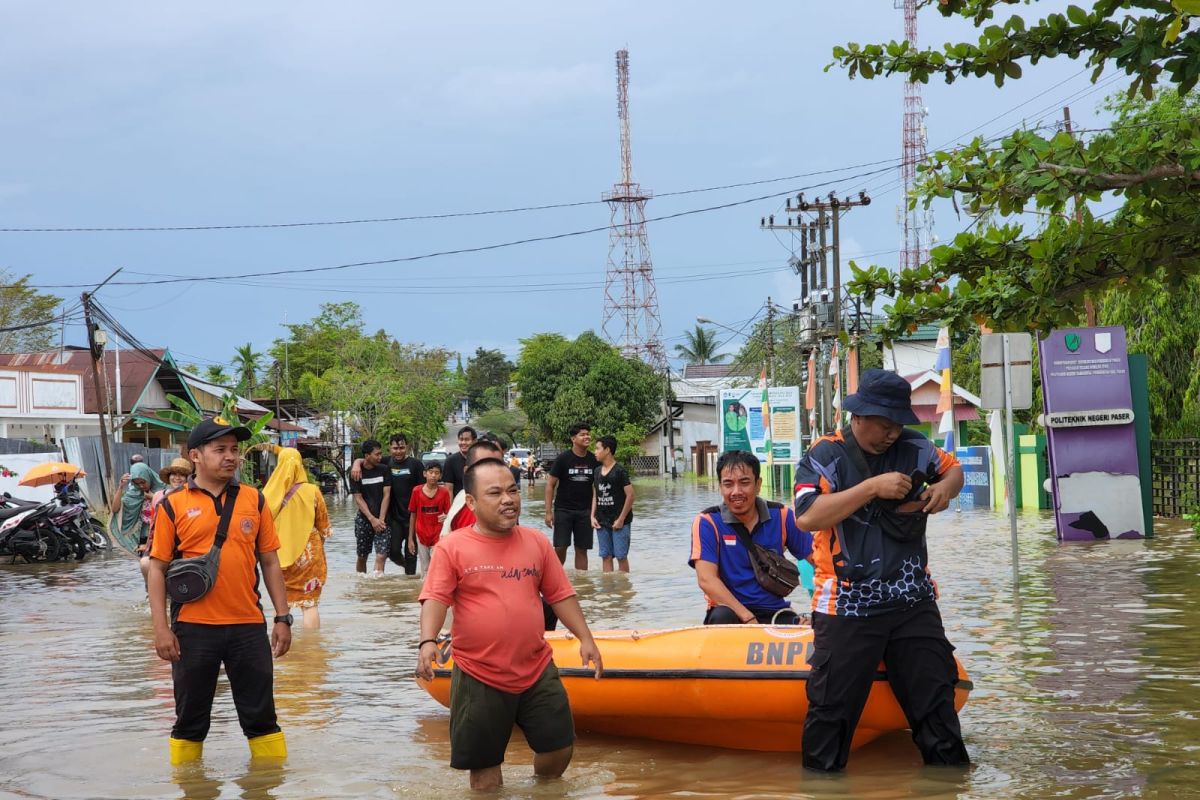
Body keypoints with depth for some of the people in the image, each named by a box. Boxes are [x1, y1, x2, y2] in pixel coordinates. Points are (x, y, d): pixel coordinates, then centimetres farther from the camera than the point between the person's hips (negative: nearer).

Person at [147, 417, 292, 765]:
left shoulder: (254, 500, 7)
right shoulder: (173, 505, 0)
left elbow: (270, 562, 11)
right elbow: (158, 568, 0)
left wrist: (282, 618, 6)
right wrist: (161, 628, -6)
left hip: (248, 626, 2)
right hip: (193, 628, -1)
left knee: (261, 716, 7)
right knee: (191, 720, 10)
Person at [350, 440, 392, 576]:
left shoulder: (384, 470, 0)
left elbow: (386, 495, -3)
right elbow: (358, 499, -5)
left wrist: (381, 519, -11)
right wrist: (372, 519, -13)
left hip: (381, 519, 0)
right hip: (364, 519, 0)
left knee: (381, 555, -15)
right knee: (362, 556, 10)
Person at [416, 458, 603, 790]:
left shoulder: (536, 542, 5)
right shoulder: (452, 547, -7)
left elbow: (560, 595, 9)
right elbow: (436, 599, -13)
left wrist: (585, 638, 3)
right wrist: (428, 642, -29)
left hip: (537, 670, 3)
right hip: (479, 678, -3)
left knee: (559, 746, 11)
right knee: (484, 762, 7)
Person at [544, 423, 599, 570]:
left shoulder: (594, 460, 2)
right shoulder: (563, 459, -7)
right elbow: (550, 485, -5)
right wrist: (548, 512, -11)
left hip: (585, 512, 3)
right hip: (563, 510, -3)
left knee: (582, 550, 5)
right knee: (560, 548, -5)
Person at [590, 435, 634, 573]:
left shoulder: (619, 471, -10)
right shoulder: (597, 471, 9)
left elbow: (630, 495, -12)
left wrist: (621, 519, -13)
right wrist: (593, 516, 4)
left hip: (619, 521, -6)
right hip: (602, 522, 6)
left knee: (621, 556, -2)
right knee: (606, 556, 7)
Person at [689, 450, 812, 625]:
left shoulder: (781, 516, 4)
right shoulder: (708, 521, -4)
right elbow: (706, 579, -14)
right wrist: (748, 618, -25)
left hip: (774, 612, 1)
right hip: (731, 612, -1)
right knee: (722, 617, -35)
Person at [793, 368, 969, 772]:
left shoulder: (913, 447, 5)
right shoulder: (824, 457, -9)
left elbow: (952, 467, 24)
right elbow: (807, 516, -24)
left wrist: (946, 486, -1)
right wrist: (873, 487, -26)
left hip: (913, 600, 5)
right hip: (848, 608, -4)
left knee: (936, 698, 11)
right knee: (832, 707, 0)